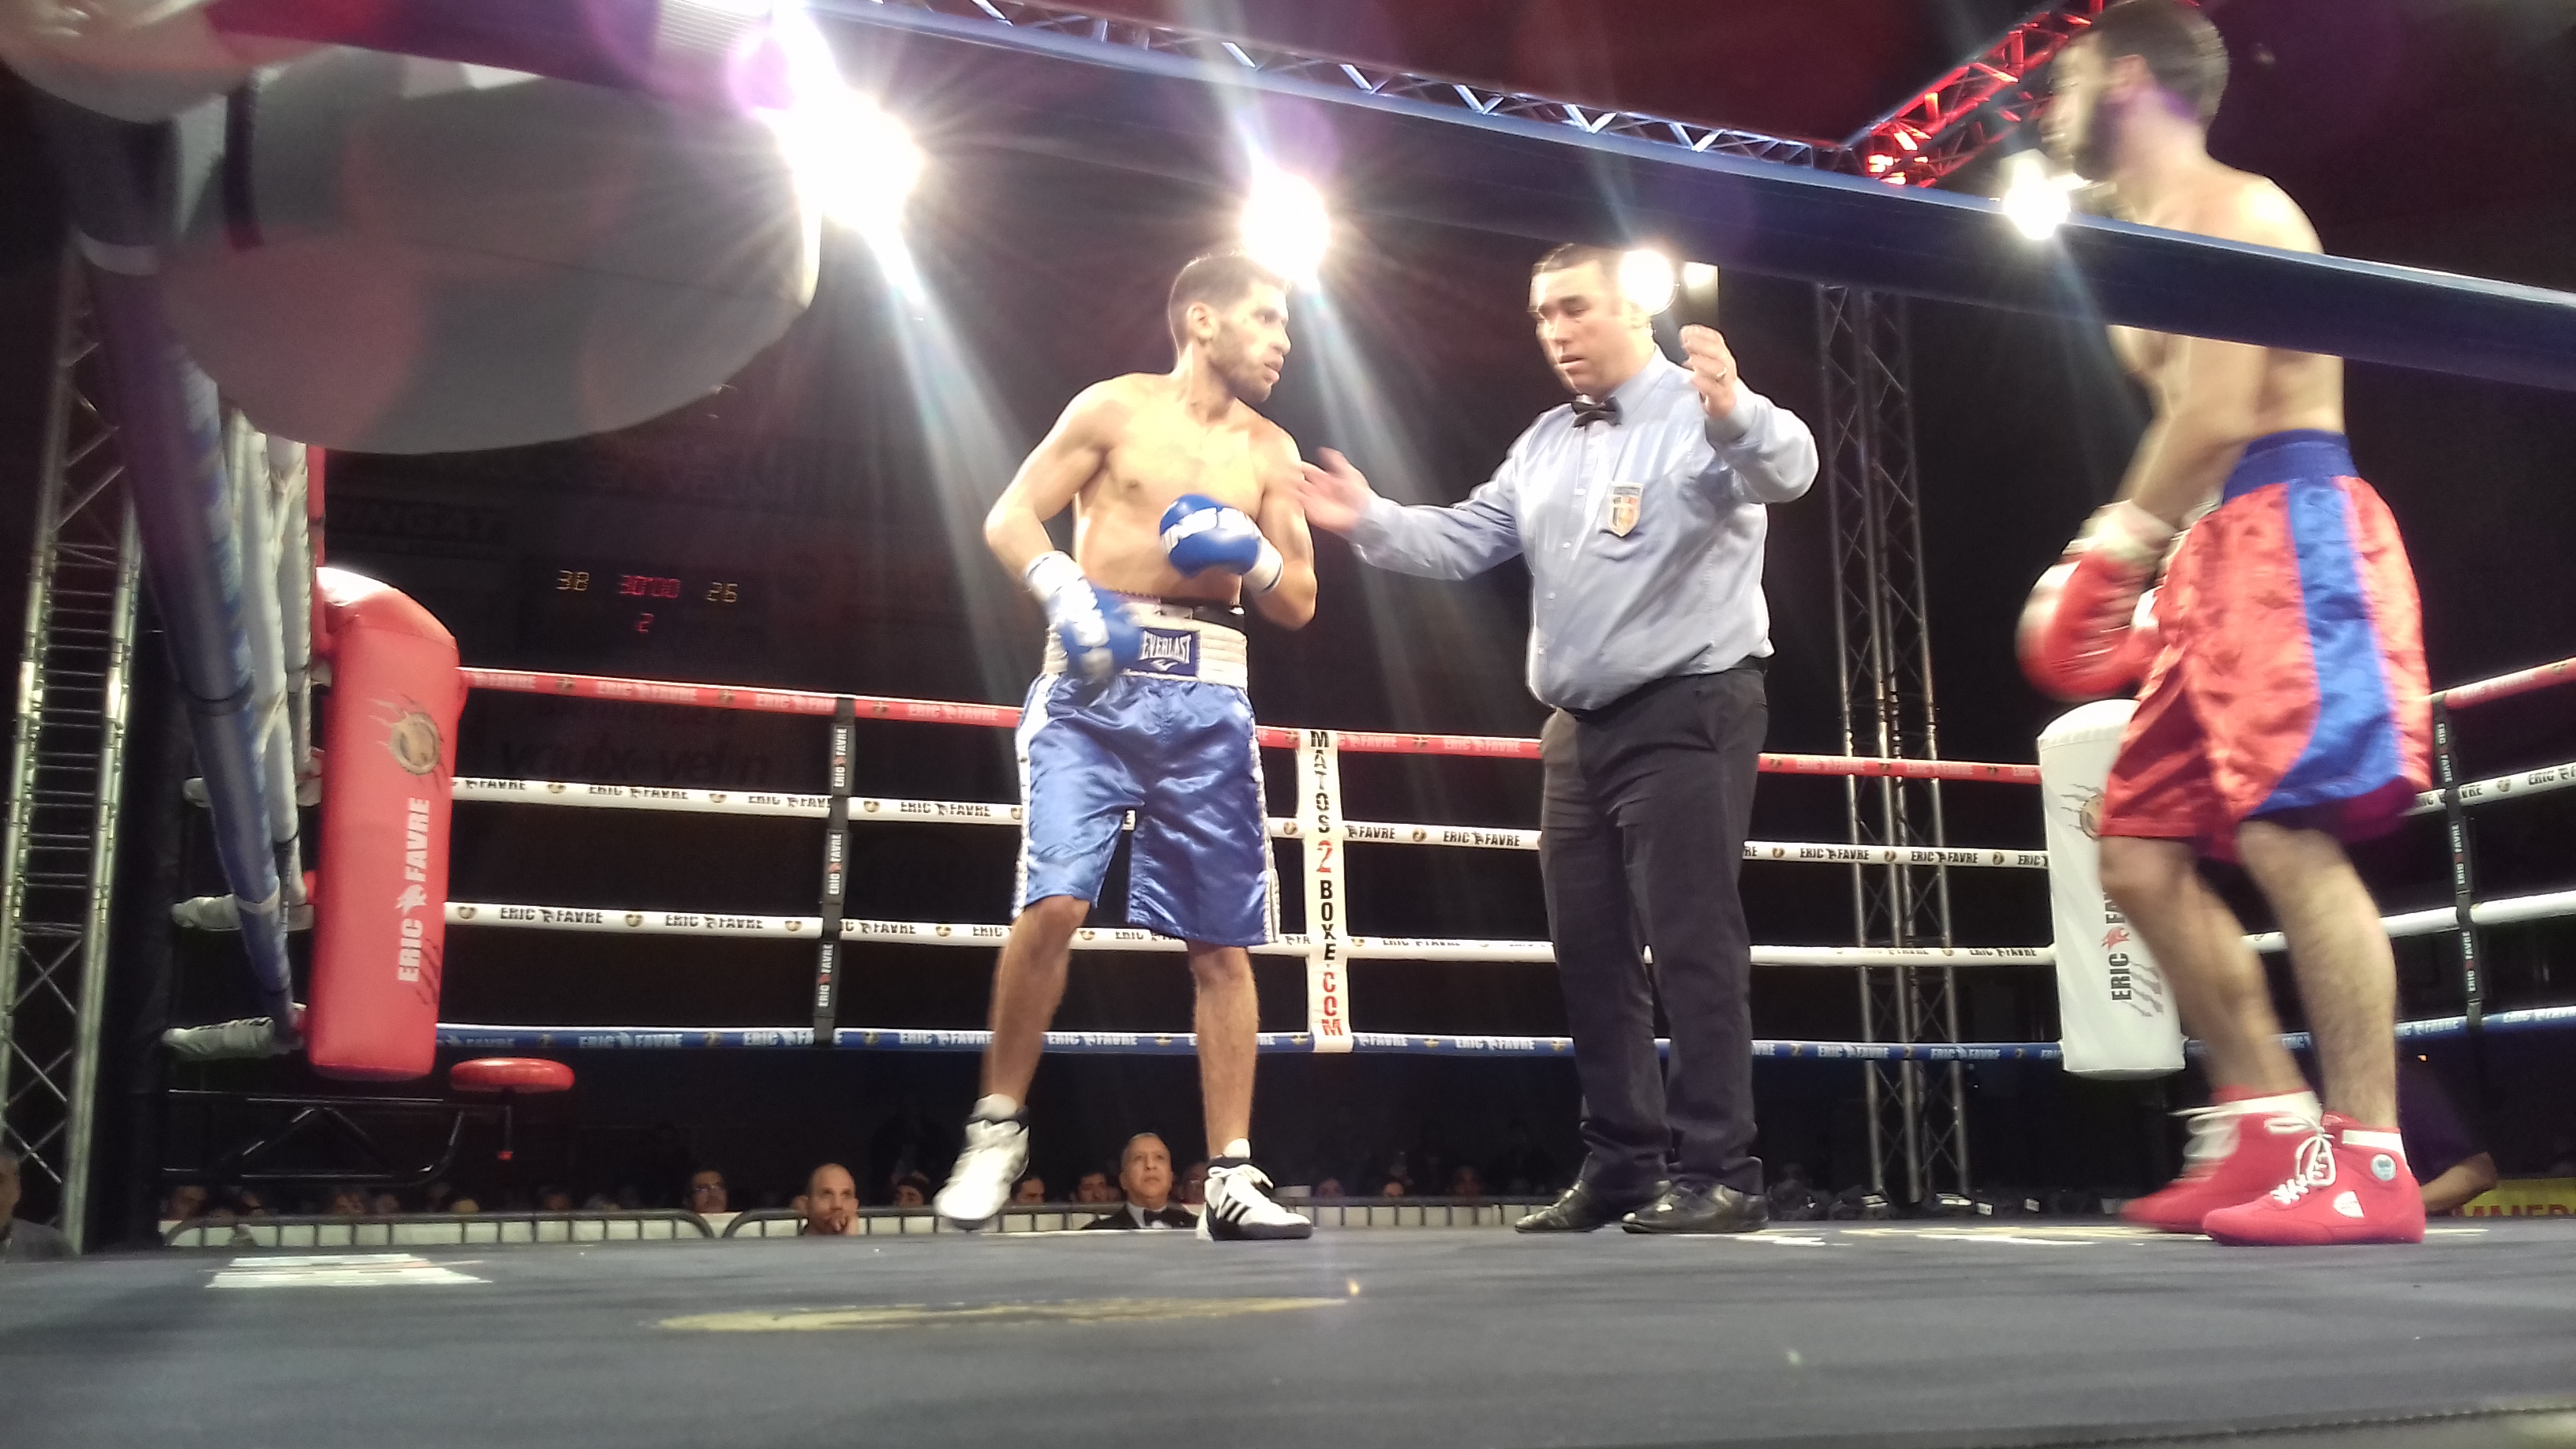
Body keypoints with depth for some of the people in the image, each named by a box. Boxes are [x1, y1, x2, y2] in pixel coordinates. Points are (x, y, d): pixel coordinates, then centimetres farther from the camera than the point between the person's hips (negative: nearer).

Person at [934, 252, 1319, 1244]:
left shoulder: (1270, 452, 15)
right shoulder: (1115, 408, 5)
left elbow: (1300, 605, 16)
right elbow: (1009, 519, -1)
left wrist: (1251, 554, -5)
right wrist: (1065, 590, -20)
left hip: (1208, 694, 4)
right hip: (1097, 681, -4)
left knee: (1223, 942, 0)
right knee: (1054, 900, -19)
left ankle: (1231, 1178, 6)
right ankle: (999, 1124, 1)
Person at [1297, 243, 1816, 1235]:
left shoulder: (1705, 416, -6)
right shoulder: (1544, 445, 16)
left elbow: (1784, 467, -26)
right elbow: (1463, 540, 12)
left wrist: (1735, 415, -48)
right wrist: (1371, 521, -5)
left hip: (1687, 713, -8)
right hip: (1580, 726, 8)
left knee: (1692, 941, -8)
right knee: (1590, 951, 9)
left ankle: (1717, 1172, -2)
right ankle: (1622, 1163, 18)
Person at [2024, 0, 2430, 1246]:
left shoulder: (2228, 208, -4)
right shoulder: (2154, 245, 25)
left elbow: (2220, 414, -16)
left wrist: (2116, 542, -15)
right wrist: (2129, 558, 14)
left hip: (2290, 533, -10)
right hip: (2217, 560, 10)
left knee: (2288, 835, -18)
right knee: (2141, 853, 4)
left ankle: (2368, 1165, -14)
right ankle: (2270, 1126, 7)